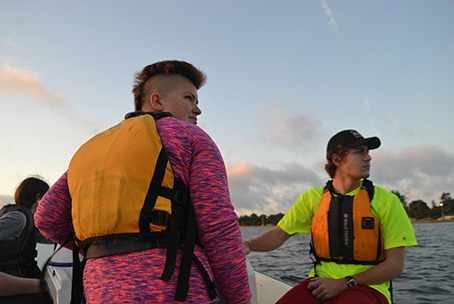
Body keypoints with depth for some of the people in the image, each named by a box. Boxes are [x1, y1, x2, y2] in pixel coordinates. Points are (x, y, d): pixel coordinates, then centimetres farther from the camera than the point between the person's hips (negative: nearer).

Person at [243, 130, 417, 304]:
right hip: (322, 282, 3)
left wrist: (342, 284, -12)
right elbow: (279, 234, 5)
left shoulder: (386, 201, -1)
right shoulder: (313, 198, 6)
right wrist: (248, 245, -16)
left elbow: (395, 266, -3)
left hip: (367, 287, -3)